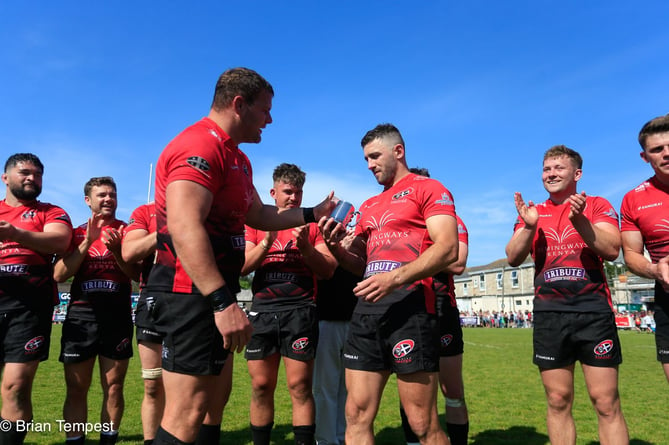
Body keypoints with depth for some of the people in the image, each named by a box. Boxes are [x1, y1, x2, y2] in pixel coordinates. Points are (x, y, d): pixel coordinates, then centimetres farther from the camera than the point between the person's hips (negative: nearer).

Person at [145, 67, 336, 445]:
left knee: (214, 396, 19)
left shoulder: (237, 159, 19)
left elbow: (258, 215, 28)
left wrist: (312, 214, 27)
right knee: (188, 411, -6)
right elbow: (185, 229, -27)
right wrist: (223, 301, -31)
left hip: (213, 293, 11)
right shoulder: (200, 147, -16)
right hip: (194, 293, -11)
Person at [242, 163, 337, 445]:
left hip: (300, 311, -1)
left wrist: (305, 246, -14)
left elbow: (329, 270, 1)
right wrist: (267, 241, -14)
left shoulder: (313, 223, 7)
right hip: (262, 311, 2)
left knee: (300, 385, -2)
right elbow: (242, 267, 1)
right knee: (260, 386, 6)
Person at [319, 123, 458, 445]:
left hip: (409, 307, -7)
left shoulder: (428, 189, 2)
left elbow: (448, 249, -13)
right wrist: (336, 246, 4)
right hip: (367, 310, 7)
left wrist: (395, 278, -25)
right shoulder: (369, 206, 24)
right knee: (357, 417, 7)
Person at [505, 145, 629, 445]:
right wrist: (528, 226, -16)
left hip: (593, 311, -2)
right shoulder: (533, 213, 11)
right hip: (549, 313, 2)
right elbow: (513, 259, 1)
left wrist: (579, 220, -23)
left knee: (607, 403, -1)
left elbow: (612, 250, -9)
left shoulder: (597, 205, 5)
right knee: (558, 401, 7)